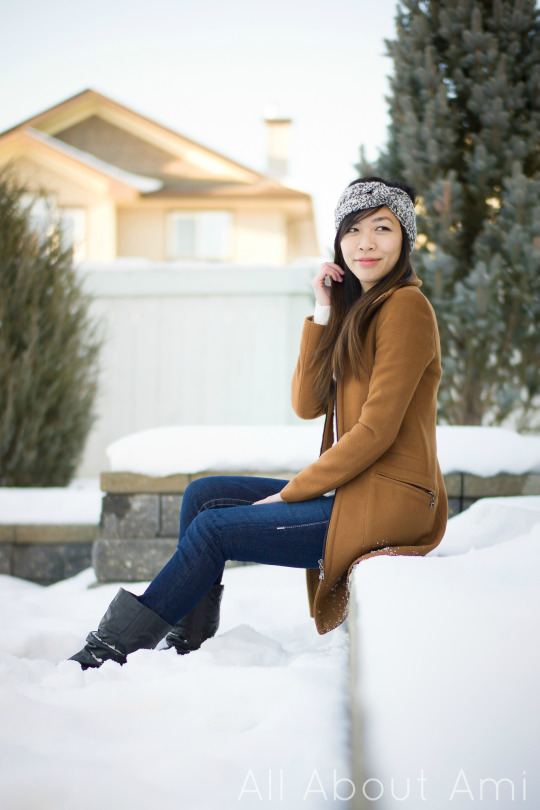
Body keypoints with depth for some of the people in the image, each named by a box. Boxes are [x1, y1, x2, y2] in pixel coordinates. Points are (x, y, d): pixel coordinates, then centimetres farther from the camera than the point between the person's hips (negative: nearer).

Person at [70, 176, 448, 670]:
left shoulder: (405, 306, -12)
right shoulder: (357, 308, 17)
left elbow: (377, 429, -18)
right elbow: (307, 405, 6)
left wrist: (291, 493, -12)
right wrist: (323, 314, -2)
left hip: (389, 502, -9)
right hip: (356, 490, 9)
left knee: (213, 528, -9)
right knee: (203, 495, 4)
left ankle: (112, 649, 2)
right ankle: (188, 646, 4)